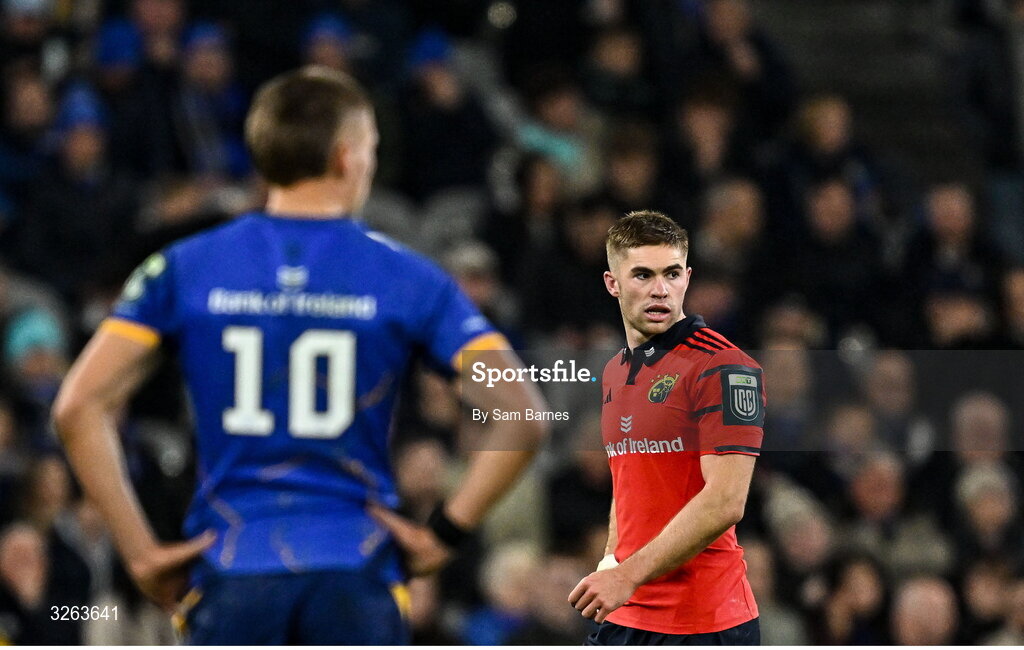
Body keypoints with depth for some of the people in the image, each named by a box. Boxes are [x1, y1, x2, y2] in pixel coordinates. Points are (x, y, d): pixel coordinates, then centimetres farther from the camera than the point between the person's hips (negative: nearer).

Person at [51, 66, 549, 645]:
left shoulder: (184, 270, 5)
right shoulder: (407, 278, 1)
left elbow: (79, 407, -3)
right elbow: (521, 417, -6)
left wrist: (141, 550, 1)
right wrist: (446, 532, 0)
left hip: (229, 565, 1)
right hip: (356, 570, -1)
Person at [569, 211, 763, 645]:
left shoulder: (723, 368, -11)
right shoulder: (615, 373, 15)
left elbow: (724, 503, -20)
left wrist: (630, 575, -22)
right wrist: (610, 563, 11)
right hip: (622, 618, 7)